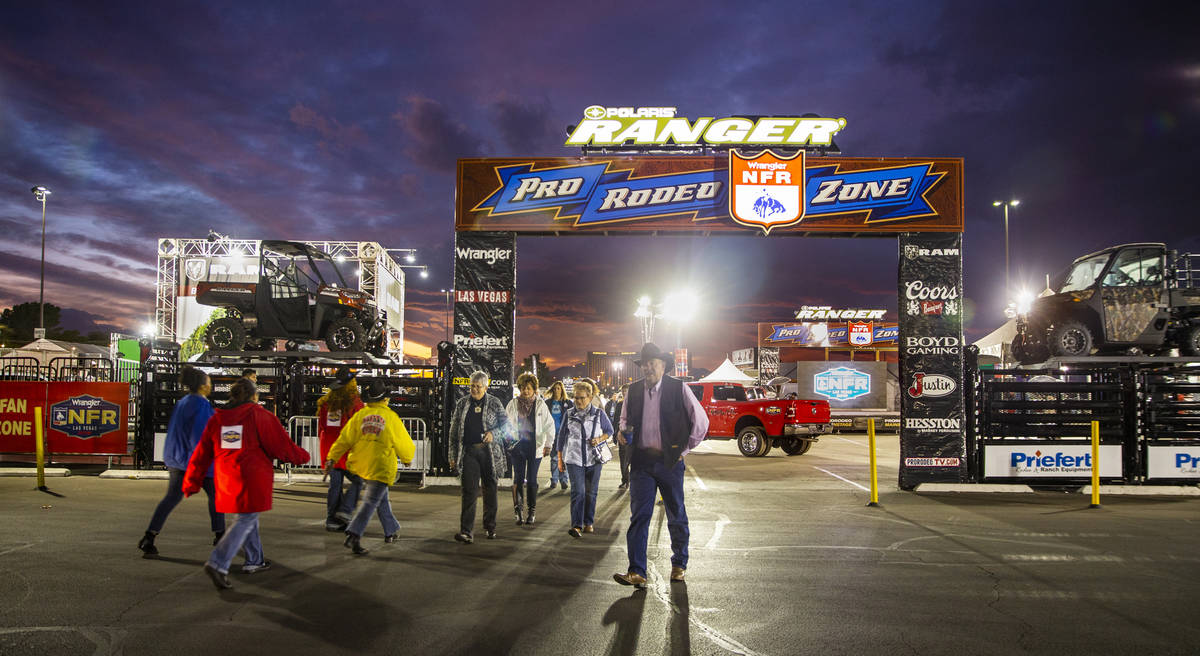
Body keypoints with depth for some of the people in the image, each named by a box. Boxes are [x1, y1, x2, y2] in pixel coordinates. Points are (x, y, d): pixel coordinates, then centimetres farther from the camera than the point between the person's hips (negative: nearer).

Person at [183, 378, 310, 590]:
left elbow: (202, 454, 10)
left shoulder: (217, 419, 8)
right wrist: (301, 456, 13)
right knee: (246, 520, -2)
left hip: (227, 481, 6)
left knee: (248, 517, 20)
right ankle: (218, 563, -15)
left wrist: (191, 483, 17)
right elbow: (280, 444, -4)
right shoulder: (259, 415, -7)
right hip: (252, 479, -6)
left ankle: (254, 560, 30)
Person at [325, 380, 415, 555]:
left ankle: (390, 532, 32)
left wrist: (332, 458, 4)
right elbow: (403, 443, 2)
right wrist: (407, 458, 20)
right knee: (370, 502, -3)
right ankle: (354, 535, -17)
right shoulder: (391, 417, -7)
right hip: (381, 468, -5)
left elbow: (345, 439, -2)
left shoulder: (360, 415, 0)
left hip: (361, 466, 5)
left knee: (382, 499, 21)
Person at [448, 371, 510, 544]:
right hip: (469, 452, 0)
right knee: (469, 490, -9)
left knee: (490, 489, 9)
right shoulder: (462, 404, 9)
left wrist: (493, 433, -15)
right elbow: (454, 431, 11)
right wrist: (453, 455, 7)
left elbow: (506, 423, 5)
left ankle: (490, 527, 24)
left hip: (489, 452, 0)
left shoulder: (494, 403, 4)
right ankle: (466, 531, -12)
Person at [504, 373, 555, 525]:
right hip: (517, 446, 0)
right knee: (518, 479, -1)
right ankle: (518, 511, 4)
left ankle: (531, 511, 14)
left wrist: (548, 445, 5)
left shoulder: (541, 404, 2)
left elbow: (550, 425, 8)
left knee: (532, 480, 4)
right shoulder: (513, 404, 2)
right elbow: (506, 423, 7)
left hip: (535, 447, 0)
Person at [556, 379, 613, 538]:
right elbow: (562, 436, 10)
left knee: (591, 492, 9)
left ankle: (589, 523, 22)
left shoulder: (599, 414, 1)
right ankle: (576, 526, -16)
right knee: (577, 491, -12)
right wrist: (560, 459, 9)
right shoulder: (569, 414, 4)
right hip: (574, 459, -1)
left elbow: (610, 431, 13)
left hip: (594, 459, 1)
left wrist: (600, 439, -7)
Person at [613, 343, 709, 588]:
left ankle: (679, 565, 27)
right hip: (641, 462, 2)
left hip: (669, 462, -2)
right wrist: (623, 432, -2)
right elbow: (625, 418, 21)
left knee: (676, 516, 9)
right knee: (639, 516, -5)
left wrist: (683, 450, 2)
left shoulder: (678, 388, -4)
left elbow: (701, 421, 1)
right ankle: (636, 573, -4)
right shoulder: (634, 390, 6)